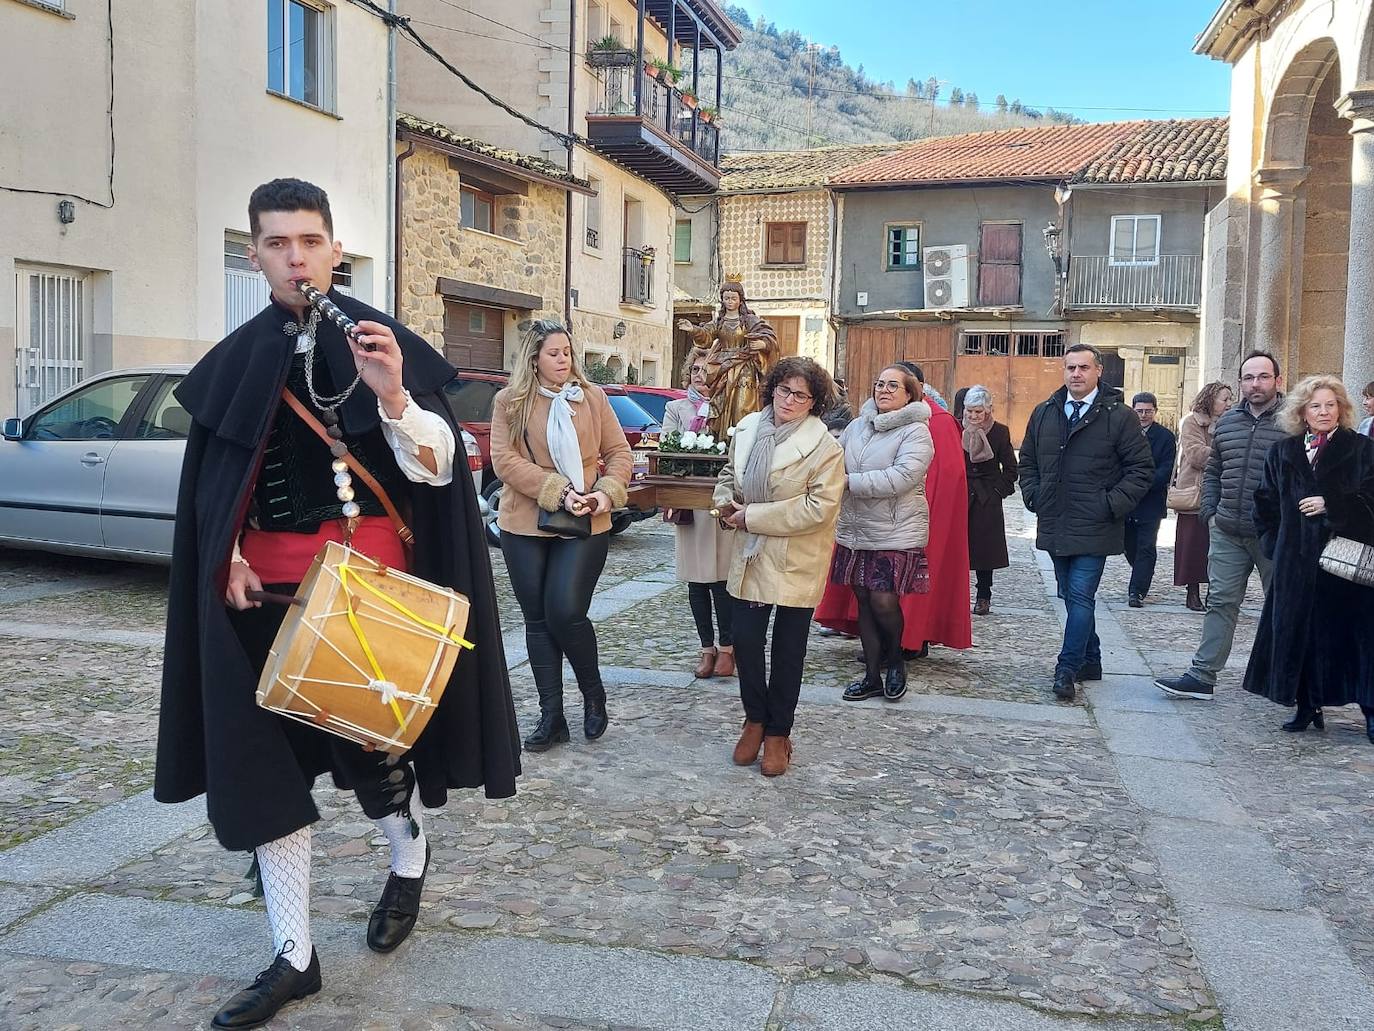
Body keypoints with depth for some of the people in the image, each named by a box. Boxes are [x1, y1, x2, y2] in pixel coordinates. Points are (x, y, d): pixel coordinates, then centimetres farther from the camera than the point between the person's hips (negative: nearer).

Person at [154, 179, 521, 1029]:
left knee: (371, 733, 6)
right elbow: (212, 483, 13)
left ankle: (410, 860, 39)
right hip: (266, 582, 4)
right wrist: (230, 558, -3)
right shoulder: (236, 360, 7)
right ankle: (294, 954, 14)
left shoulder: (385, 342, -3)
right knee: (263, 754, 2)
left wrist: (392, 394, -27)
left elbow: (437, 466, -10)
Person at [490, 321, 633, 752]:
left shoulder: (593, 396, 7)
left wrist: (608, 492, -12)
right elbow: (505, 460, -9)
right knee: (537, 619, 6)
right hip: (525, 525, 1)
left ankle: (594, 694, 13)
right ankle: (551, 715, 16)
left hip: (586, 524, -1)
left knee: (565, 612, -12)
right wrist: (559, 493, -16)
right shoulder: (510, 401, 1)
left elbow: (619, 452, 7)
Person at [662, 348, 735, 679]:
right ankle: (708, 648, 16)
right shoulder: (676, 409, 11)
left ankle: (726, 647, 10)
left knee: (720, 578, -3)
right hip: (687, 503, 2)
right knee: (696, 581, 6)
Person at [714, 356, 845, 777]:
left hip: (796, 562, -4)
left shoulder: (825, 447, -14)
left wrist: (752, 517, -19)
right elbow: (729, 471, 20)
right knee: (745, 640, 4)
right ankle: (755, 719, 27)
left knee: (788, 649, 8)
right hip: (751, 555, 4)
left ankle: (777, 733, 23)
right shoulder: (747, 428, 3)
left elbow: (819, 506, -21)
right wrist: (726, 500, -3)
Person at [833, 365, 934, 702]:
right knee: (864, 602, 10)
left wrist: (850, 482, -20)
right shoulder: (857, 426, 9)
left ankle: (895, 662, 21)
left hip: (895, 533, -6)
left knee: (884, 602, -9)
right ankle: (872, 676, 22)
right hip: (855, 532, 6)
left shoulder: (916, 433, -9)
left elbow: (901, 478, -22)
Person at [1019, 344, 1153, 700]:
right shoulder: (1044, 413, 10)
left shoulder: (1120, 416, -5)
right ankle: (1090, 661, 26)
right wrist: (1033, 496, 7)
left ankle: (1067, 669, -4)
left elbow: (1142, 469, -3)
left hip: (1094, 528, -5)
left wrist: (1112, 504, -11)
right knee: (1072, 597, 13)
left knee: (1081, 597, -9)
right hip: (1055, 525, 5)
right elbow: (1028, 461, 20)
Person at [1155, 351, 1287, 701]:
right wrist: (1209, 512, 8)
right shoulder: (1227, 422, 10)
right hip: (1227, 532, 5)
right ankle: (1202, 676, 7)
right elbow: (1212, 471, 19)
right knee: (1221, 603, 5)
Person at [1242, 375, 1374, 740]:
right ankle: (1307, 706, 15)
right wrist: (1272, 541, 7)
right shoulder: (1283, 452, 12)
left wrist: (1330, 504, -14)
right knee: (1300, 632, 4)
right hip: (1296, 561, 3)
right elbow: (1266, 501, 16)